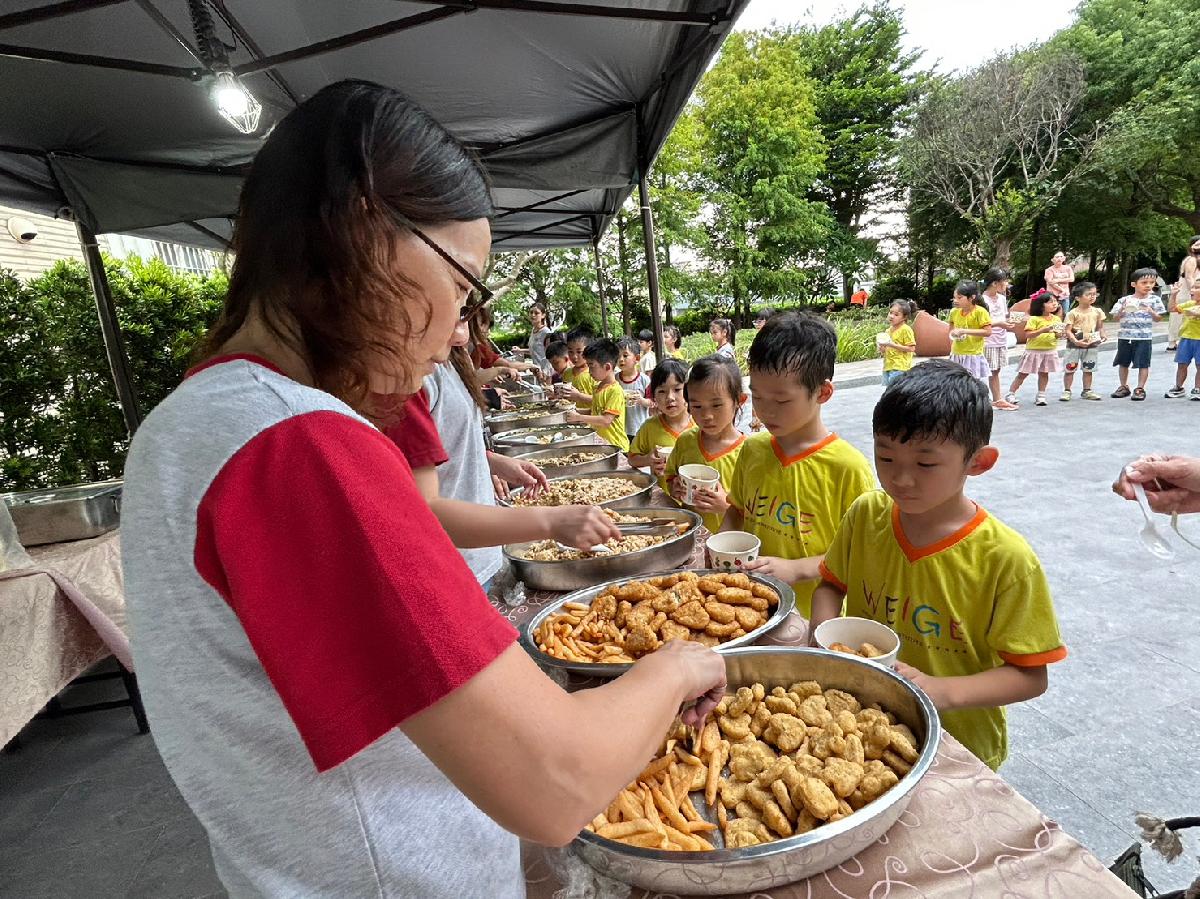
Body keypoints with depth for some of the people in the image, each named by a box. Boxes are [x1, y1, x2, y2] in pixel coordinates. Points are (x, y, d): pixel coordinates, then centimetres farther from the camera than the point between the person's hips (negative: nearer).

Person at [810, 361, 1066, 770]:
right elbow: (831, 584, 4)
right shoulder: (866, 516, -11)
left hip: (958, 744, -3)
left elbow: (1030, 676, -15)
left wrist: (943, 691, -30)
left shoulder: (1005, 560, -21)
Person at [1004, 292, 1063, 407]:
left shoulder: (1056, 319, 6)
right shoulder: (1034, 319, -11)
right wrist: (1043, 330, -28)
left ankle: (1040, 396, 16)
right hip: (1034, 350, -5)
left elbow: (1058, 335, 11)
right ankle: (1010, 394, 6)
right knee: (1023, 373, 0)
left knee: (1044, 373, 8)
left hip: (1050, 351, 5)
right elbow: (1028, 334, -17)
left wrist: (1058, 334, -12)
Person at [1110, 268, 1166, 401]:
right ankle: (1124, 387, 24)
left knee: (1143, 364, 1)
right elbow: (1115, 318, 3)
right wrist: (1122, 310, -16)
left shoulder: (1154, 300, 0)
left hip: (1144, 337, -2)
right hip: (1124, 336, 2)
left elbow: (1158, 319, 3)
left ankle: (1140, 389, 10)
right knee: (1123, 363, 11)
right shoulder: (1124, 300, 0)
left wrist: (1150, 311, -15)